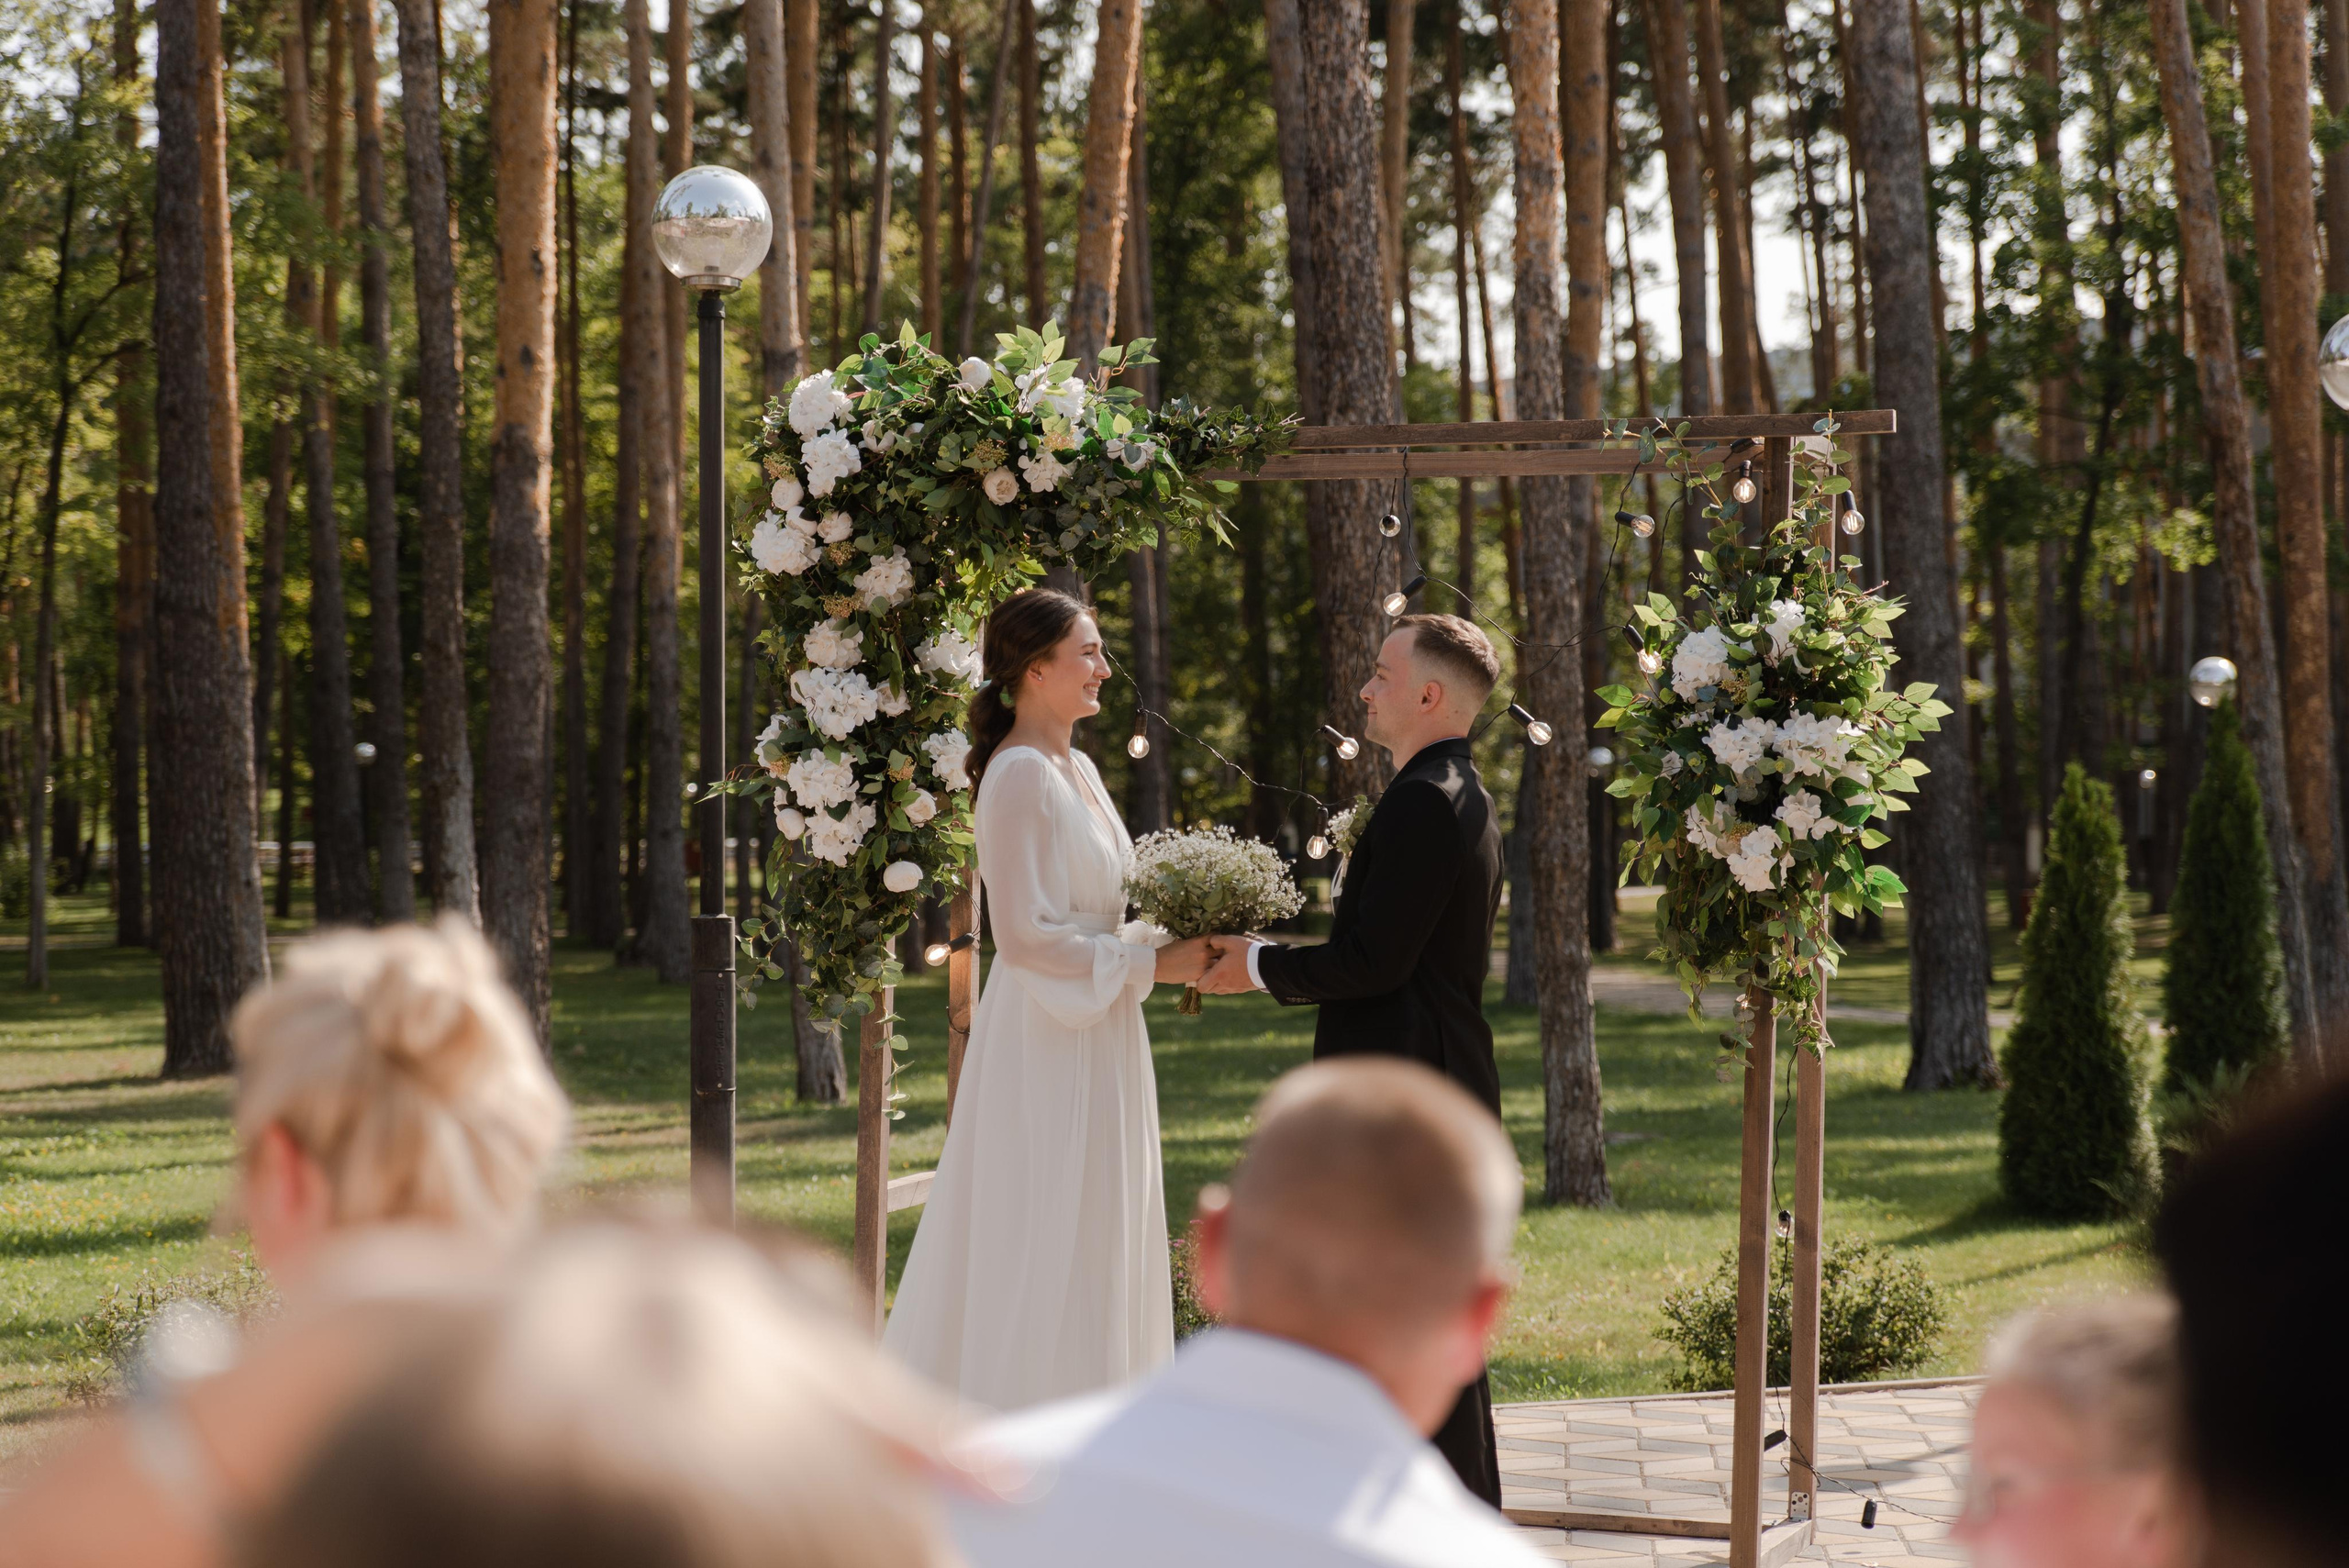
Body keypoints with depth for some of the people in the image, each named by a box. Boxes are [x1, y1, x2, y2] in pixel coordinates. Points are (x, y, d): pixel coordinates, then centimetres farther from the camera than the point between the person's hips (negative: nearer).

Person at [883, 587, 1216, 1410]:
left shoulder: (1075, 768, 13)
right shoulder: (1021, 773, -16)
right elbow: (1027, 933, -21)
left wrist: (1173, 943, 5)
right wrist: (1149, 963, -17)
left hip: (1093, 1038, 10)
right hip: (1047, 1041, -9)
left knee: (1089, 1246, 12)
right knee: (1046, 1246, -5)